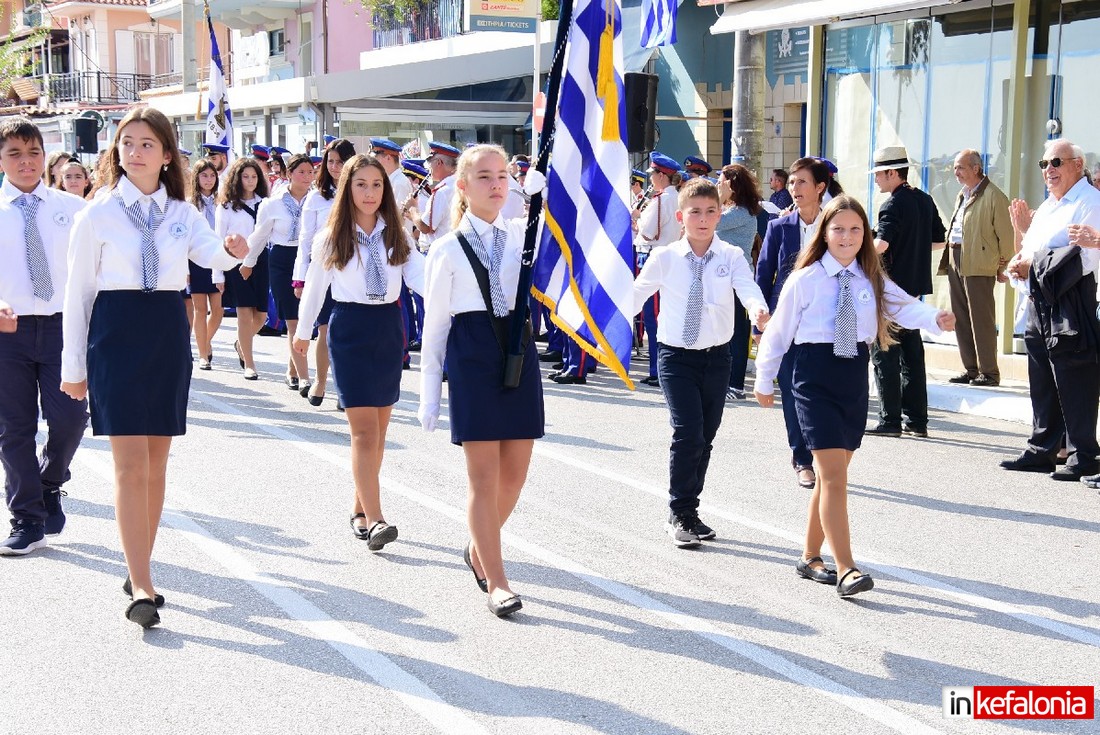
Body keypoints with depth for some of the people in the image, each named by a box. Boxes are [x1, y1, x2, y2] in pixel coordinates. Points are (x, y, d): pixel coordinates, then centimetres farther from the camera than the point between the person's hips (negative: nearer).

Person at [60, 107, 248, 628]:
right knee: (131, 463, -9)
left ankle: (139, 567, 23)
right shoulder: (98, 214, -1)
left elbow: (209, 253, -13)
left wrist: (232, 250, -37)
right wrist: (73, 365, 2)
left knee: (156, 464, 9)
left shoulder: (183, 213, 7)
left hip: (169, 335, 3)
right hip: (116, 334, -3)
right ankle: (142, 587, -9)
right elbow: (79, 291, 2)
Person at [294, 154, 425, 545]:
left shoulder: (396, 234, 5)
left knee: (379, 428, 9)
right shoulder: (331, 238, -1)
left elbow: (418, 274, -7)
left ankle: (360, 508, 22)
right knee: (364, 428, -12)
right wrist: (303, 331, 19)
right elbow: (315, 286, 10)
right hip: (350, 328, -4)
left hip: (389, 327, 4)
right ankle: (374, 520, -17)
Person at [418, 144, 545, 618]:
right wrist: (429, 393, 2)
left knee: (514, 474, 7)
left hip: (519, 351, 4)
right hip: (471, 356, -3)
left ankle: (480, 549, 32)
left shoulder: (521, 235, 11)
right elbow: (435, 325, 4)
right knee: (484, 476, -4)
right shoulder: (448, 249, 3)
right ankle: (496, 583, 2)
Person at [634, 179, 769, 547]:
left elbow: (747, 287, -21)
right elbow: (637, 293, 9)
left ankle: (688, 510, 25)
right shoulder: (665, 258, -3)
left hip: (716, 356, 2)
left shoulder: (731, 257, -3)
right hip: (676, 355, -2)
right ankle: (680, 514, 2)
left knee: (706, 436, 10)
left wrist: (758, 309, -42)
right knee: (687, 433, -13)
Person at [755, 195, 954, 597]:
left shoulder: (872, 279, 6)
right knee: (833, 474, -12)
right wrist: (764, 381, 9)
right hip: (815, 379, -4)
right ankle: (845, 570, -13)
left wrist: (935, 318, -28)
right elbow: (778, 331, 3)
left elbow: (904, 307, -8)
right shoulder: (805, 280, -4)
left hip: (855, 378, 5)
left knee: (831, 474, 12)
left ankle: (811, 558, 26)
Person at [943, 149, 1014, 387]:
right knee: (961, 319, 9)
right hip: (955, 261, 9)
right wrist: (949, 258, 15)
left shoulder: (993, 196, -8)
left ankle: (989, 372, -1)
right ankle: (970, 369, 16)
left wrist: (1004, 267, -5)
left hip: (979, 265, -9)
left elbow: (1005, 234, -7)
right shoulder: (962, 196, 19)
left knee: (981, 320, -6)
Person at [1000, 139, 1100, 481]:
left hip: (1071, 303, -9)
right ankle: (1041, 450, 20)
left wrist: (1032, 265, -16)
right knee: (1041, 380, 13)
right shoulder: (1047, 206, 21)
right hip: (1039, 302, 9)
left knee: (1072, 379, -7)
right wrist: (1020, 264, 2)